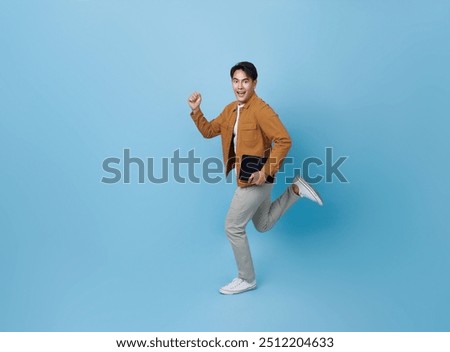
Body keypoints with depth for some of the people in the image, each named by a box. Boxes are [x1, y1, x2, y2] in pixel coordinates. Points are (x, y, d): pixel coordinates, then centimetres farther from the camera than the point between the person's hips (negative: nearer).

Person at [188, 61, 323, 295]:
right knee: (263, 225, 22)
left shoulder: (261, 110, -19)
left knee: (233, 227, -4)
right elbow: (208, 131, 15)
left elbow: (284, 141, -23)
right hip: (245, 176, 9)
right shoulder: (230, 110, 7)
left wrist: (266, 171, -26)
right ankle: (296, 189, 28)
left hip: (256, 177, -9)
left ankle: (246, 279, 14)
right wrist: (196, 110, 1)